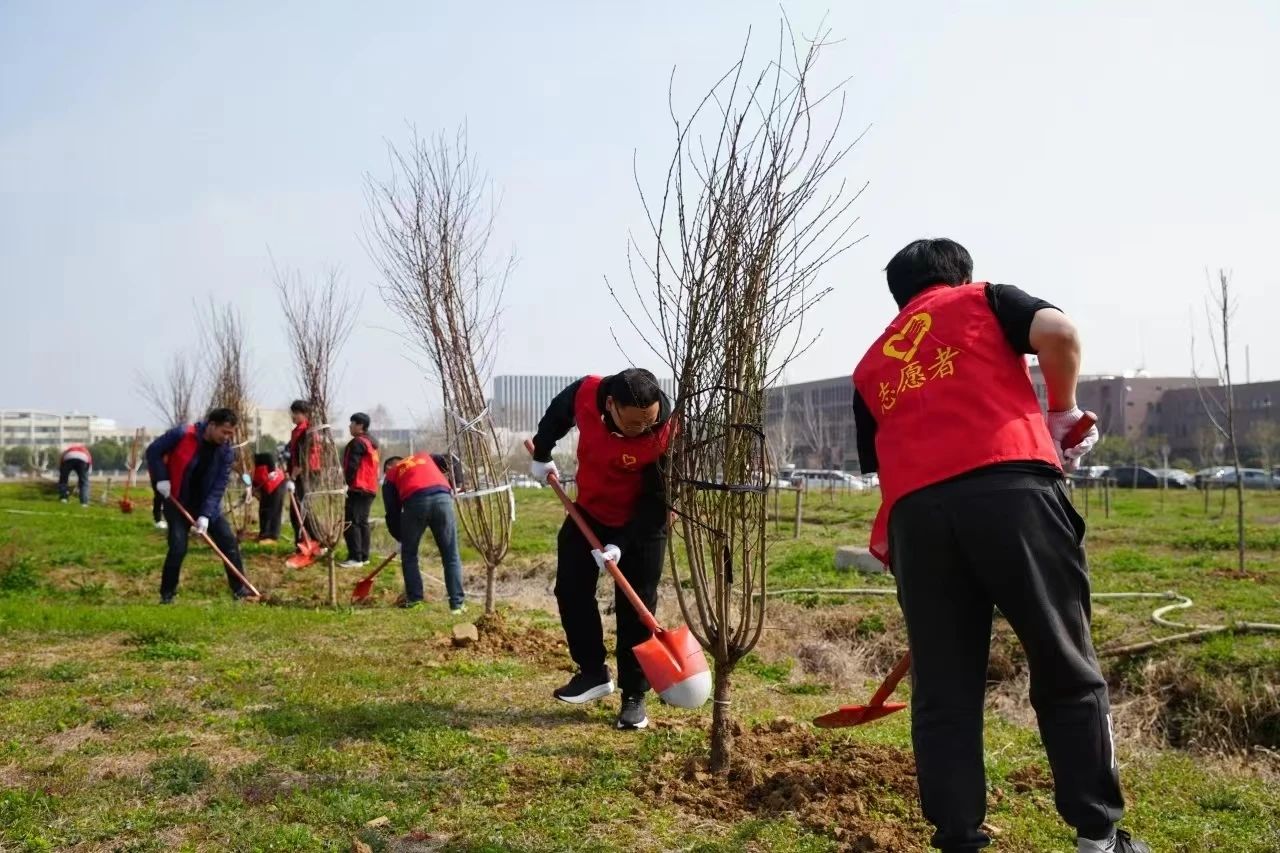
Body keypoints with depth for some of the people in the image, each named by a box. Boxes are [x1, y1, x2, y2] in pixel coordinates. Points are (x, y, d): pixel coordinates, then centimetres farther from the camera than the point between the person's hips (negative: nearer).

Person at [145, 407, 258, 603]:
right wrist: (161, 479, -19)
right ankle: (166, 594, 6)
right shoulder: (181, 435, -21)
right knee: (178, 547, -12)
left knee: (229, 541, -3)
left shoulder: (226, 452, -12)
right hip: (177, 502, -3)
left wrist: (205, 516, -22)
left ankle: (240, 589, 8)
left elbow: (219, 487, -14)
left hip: (207, 504, 3)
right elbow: (153, 451, -10)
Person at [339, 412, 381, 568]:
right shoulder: (371, 443, 19)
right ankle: (364, 556, 13)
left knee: (350, 522, -10)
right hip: (370, 488, 10)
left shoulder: (357, 442, -11)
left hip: (358, 488, -10)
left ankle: (355, 558, -14)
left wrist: (348, 483, -11)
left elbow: (352, 466, -18)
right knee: (362, 522, 13)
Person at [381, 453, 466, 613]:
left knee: (409, 554, 21)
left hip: (415, 502, -2)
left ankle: (414, 598, 23)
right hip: (442, 498, 2)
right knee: (451, 556, 8)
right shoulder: (424, 457, 37)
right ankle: (457, 603, 6)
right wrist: (457, 484, 29)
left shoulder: (390, 476, 29)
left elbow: (392, 513, 23)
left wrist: (401, 537, 32)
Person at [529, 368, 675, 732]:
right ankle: (594, 673, 19)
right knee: (571, 592, 5)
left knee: (635, 611, -3)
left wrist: (621, 545, -32)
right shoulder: (586, 393, -24)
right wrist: (542, 455, 11)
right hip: (588, 513, 4)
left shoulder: (664, 436, -34)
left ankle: (634, 697, 8)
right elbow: (558, 414, 2)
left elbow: (657, 502, -26)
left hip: (642, 525, -4)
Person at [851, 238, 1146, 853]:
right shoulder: (984, 299, 20)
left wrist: (891, 545, 33)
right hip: (1011, 490, -3)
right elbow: (1058, 331, 0)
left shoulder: (871, 365, 28)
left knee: (942, 693, 9)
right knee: (1067, 672, 9)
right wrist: (1063, 411, 14)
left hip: (915, 513, 3)